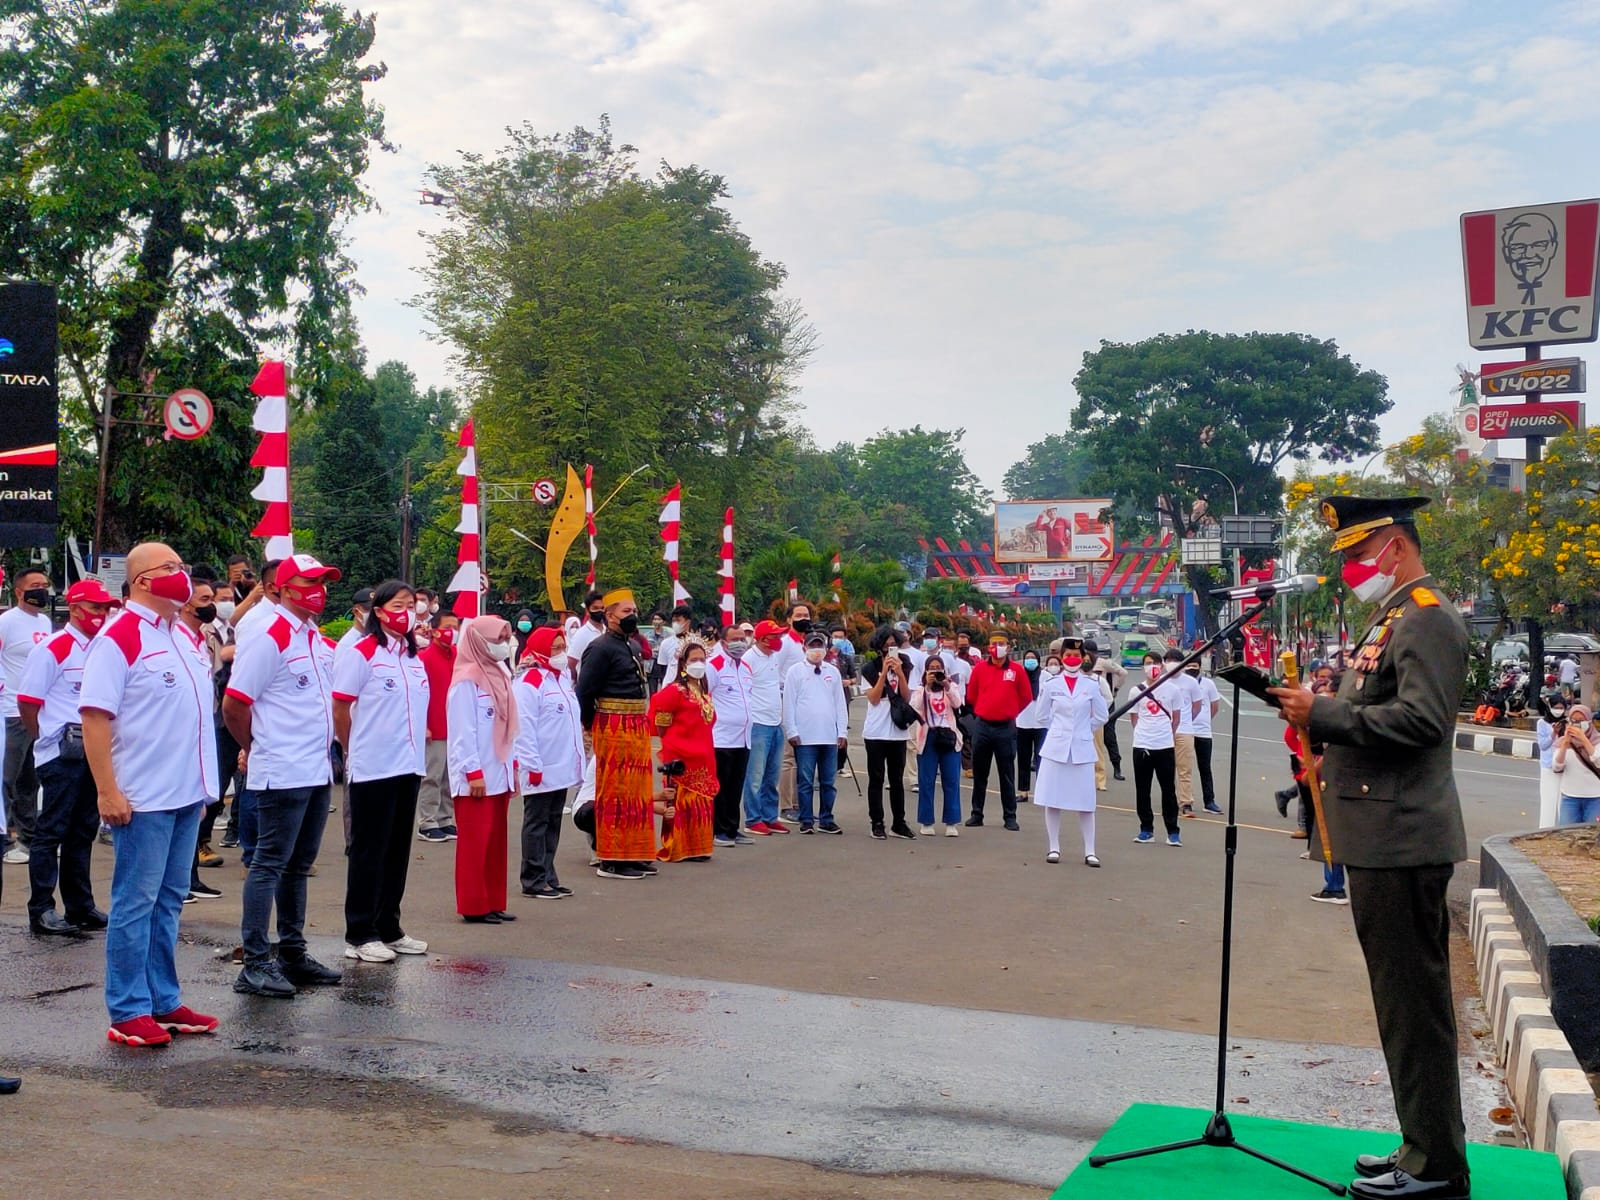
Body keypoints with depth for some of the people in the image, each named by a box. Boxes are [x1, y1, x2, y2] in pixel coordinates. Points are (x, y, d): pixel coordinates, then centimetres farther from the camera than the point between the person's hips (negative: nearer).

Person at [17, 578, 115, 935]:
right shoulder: (53, 649, -9)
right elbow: (27, 702, -10)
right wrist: (50, 741, -2)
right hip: (62, 754, -7)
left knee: (83, 831, 12)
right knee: (51, 831, -1)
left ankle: (80, 906, 20)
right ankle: (41, 910, 5)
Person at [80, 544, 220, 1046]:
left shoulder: (180, 637, 14)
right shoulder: (119, 638, -11)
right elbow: (94, 715, -17)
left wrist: (203, 781, 17)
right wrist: (107, 792, -21)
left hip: (187, 795, 8)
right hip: (143, 798, -8)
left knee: (169, 901, 13)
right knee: (136, 903, 0)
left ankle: (164, 1002, 22)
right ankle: (128, 1013, 8)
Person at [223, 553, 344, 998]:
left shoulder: (321, 642, 13)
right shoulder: (269, 640, -12)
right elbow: (233, 705, -13)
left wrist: (323, 752, 16)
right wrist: (257, 749, 1)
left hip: (317, 772, 8)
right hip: (283, 774, -8)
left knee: (299, 865, 15)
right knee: (270, 865, -3)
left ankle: (293, 953, 25)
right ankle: (255, 965, 3)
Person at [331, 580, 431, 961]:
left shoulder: (415, 657, 11)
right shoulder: (362, 653, -9)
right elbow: (340, 709, -7)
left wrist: (417, 751, 13)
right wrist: (355, 751, 3)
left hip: (409, 767, 7)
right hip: (372, 769, -6)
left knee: (398, 851, 12)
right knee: (369, 852, 1)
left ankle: (388, 929, 22)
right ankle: (359, 936, 9)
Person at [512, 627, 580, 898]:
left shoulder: (563, 678, 15)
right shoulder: (529, 682, -13)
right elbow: (523, 728, -18)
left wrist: (576, 758, 16)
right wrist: (532, 765, -21)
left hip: (562, 768, 9)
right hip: (540, 770, -9)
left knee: (553, 824, 13)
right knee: (537, 824, 0)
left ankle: (548, 877, 20)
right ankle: (533, 880, 6)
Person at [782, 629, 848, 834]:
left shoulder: (833, 671, 13)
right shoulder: (796, 671, 3)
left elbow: (840, 703, 12)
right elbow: (789, 703, 0)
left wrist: (842, 731, 6)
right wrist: (791, 731, -6)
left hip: (830, 736, 3)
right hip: (804, 736, -3)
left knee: (828, 781, 7)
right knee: (805, 781, 0)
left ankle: (826, 820, 16)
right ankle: (806, 821, 8)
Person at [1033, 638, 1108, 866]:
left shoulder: (1091, 684, 2)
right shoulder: (1051, 684, 2)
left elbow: (1101, 716, 10)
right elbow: (1043, 716, 10)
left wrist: (1083, 730, 12)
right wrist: (1061, 730, 10)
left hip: (1082, 748, 0)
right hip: (1055, 748, 0)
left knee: (1085, 802, 1)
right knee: (1052, 800, 2)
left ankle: (1089, 852, 6)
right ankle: (1054, 848, 12)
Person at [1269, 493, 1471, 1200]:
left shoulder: (1427, 618, -13)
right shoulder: (1394, 616, 19)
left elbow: (1421, 719, -24)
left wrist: (1323, 713, -21)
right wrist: (1319, 716, 9)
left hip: (1402, 843, -10)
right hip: (1385, 841, 10)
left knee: (1414, 1002, -3)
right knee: (1407, 1000, 15)